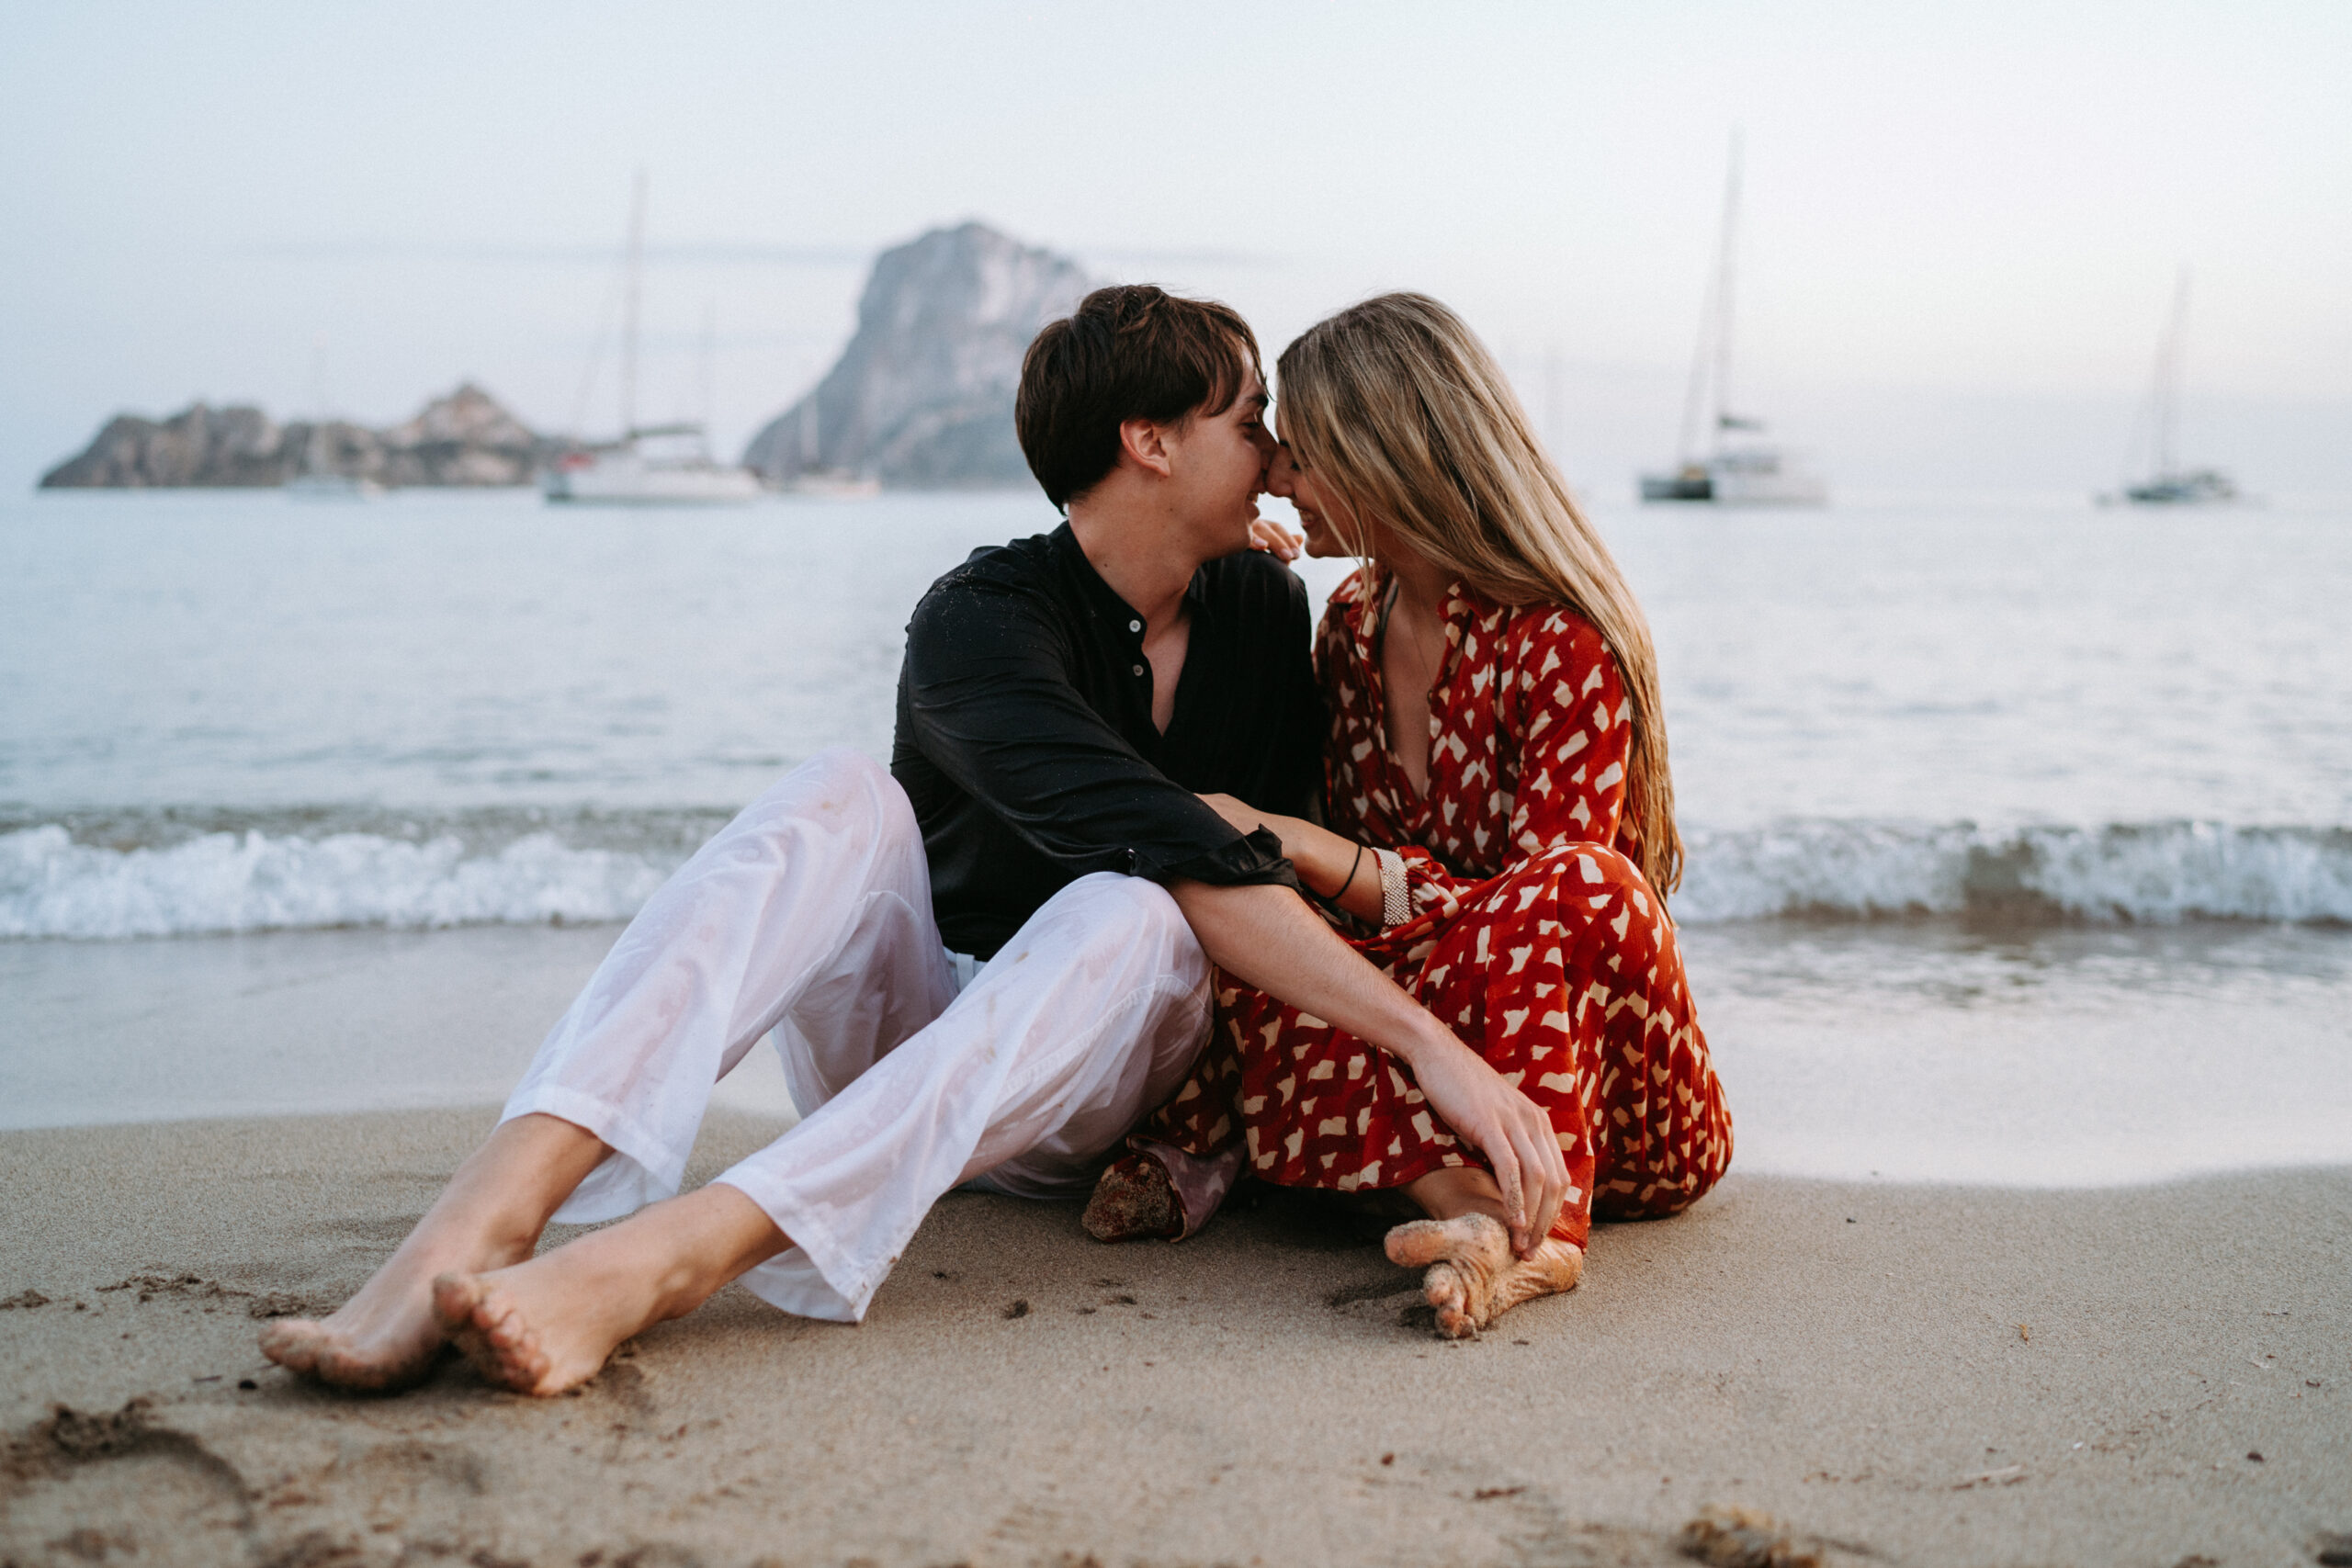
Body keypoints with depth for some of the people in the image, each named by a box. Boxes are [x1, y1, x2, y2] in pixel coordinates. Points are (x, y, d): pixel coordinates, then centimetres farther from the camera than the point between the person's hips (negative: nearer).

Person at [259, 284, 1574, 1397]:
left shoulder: (1266, 613, 2)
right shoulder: (980, 623, -18)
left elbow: (1285, 845, 3)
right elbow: (1173, 849, -32)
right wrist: (1429, 1040, -40)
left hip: (1080, 1102, 3)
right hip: (889, 1035, -2)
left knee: (1133, 919, -33)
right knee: (842, 802, -31)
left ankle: (651, 1263, -52)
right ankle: (482, 1221, -49)